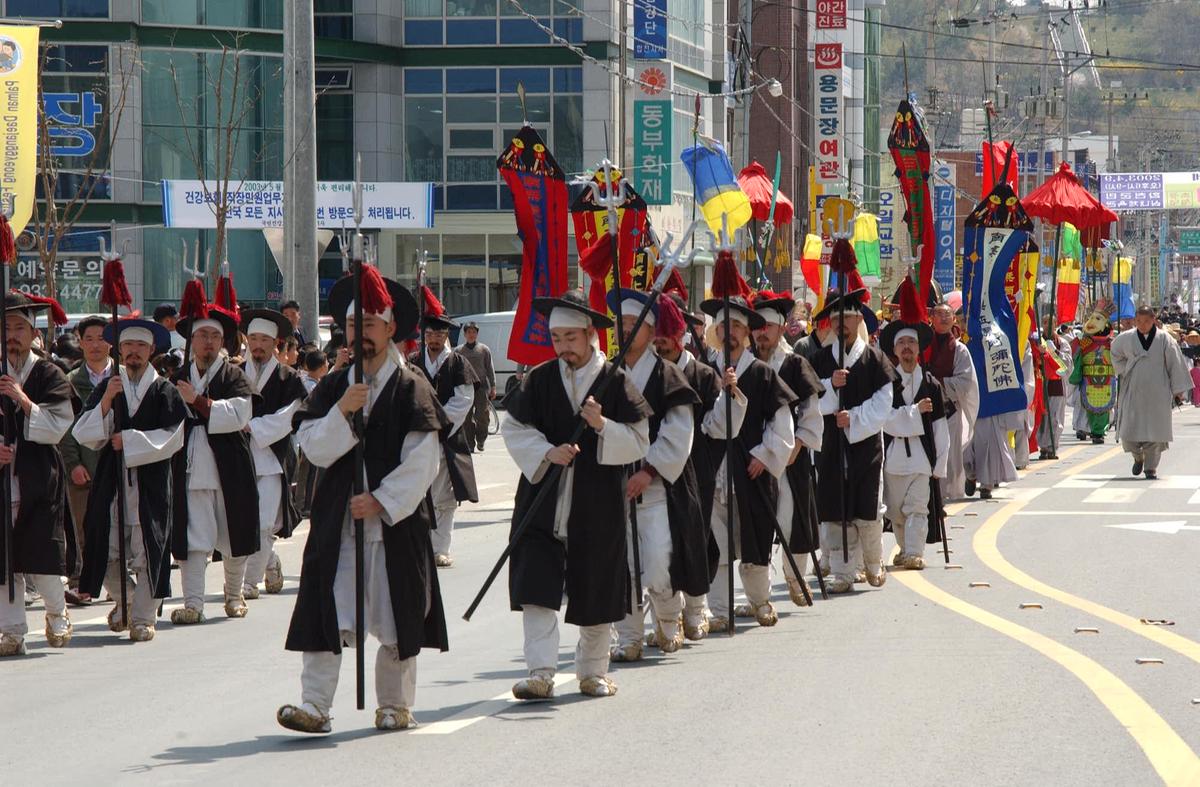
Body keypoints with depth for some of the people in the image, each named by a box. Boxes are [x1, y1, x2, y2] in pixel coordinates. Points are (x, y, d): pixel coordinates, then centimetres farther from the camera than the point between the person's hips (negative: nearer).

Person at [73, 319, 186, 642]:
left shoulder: (164, 391, 3)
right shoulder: (106, 389, 9)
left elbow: (172, 436, -6)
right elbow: (84, 434, 1)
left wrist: (129, 440, -10)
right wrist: (106, 402, -13)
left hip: (150, 484, -2)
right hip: (110, 482, 2)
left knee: (146, 552, -4)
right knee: (106, 552, 0)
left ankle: (143, 616, 7)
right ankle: (124, 601, 26)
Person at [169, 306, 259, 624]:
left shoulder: (234, 377, 3)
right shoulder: (179, 379, 12)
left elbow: (237, 415, -12)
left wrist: (197, 401, -13)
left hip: (228, 467, -1)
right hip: (191, 470, 1)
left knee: (233, 539, 10)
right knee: (192, 538, -8)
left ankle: (234, 595, 29)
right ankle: (193, 603, -7)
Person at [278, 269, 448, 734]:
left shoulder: (412, 389, -2)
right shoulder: (332, 388, 10)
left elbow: (421, 464, -8)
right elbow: (313, 448, -1)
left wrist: (380, 501, -14)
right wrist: (342, 412, -15)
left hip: (395, 519, -2)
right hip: (337, 519, 2)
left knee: (395, 617, 5)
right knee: (327, 615, -7)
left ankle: (395, 705, 17)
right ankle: (314, 706, -10)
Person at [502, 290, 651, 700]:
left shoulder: (616, 382, 0)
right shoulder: (539, 380, 4)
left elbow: (639, 443, -3)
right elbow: (513, 430, 5)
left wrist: (602, 426, -20)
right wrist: (546, 453, -12)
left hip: (598, 506, -1)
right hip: (543, 501, 1)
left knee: (596, 591, 7)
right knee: (537, 589, -10)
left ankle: (593, 671, 21)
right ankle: (541, 673, -12)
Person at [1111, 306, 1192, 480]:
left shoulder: (1164, 339, -2)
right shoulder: (1126, 339, 3)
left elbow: (1175, 363, 0)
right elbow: (1116, 354, 24)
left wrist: (1178, 388, -1)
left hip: (1157, 392, -1)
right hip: (1132, 392, 1)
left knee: (1154, 431, -2)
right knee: (1129, 429, -3)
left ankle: (1151, 467, 7)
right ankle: (1138, 457, 24)